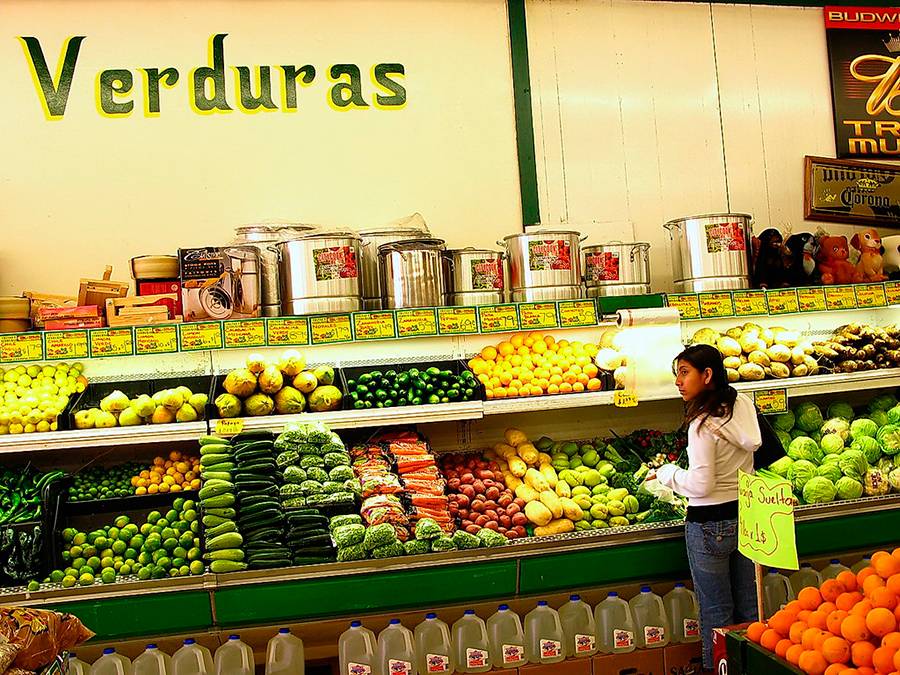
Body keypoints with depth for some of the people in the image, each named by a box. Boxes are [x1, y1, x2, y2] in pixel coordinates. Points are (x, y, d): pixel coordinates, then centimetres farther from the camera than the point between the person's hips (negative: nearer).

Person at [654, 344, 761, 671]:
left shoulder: (703, 423, -21)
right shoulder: (742, 407, 2)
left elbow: (701, 484, -23)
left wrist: (666, 473, -5)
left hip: (710, 524, -8)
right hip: (746, 516, 8)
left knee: (716, 613, 7)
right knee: (748, 605, 19)